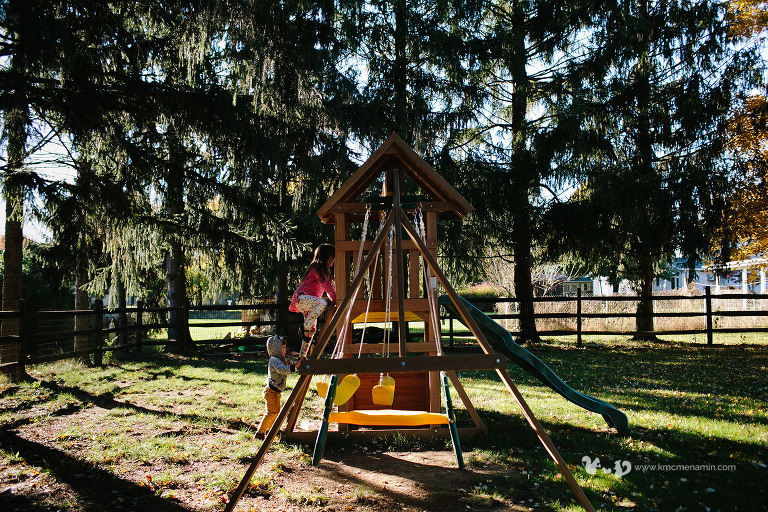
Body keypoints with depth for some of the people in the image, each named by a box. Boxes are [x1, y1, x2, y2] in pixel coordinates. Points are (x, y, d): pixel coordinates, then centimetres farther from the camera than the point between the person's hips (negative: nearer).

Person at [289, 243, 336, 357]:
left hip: (309, 301, 10)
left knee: (312, 329, 8)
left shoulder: (324, 270, 21)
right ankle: (305, 327, -25)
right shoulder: (317, 268, -10)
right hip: (301, 297, -10)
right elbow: (326, 285, -18)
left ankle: (302, 355, 15)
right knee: (323, 303, -37)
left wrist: (333, 300, 8)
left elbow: (329, 287, 20)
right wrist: (334, 300, -17)